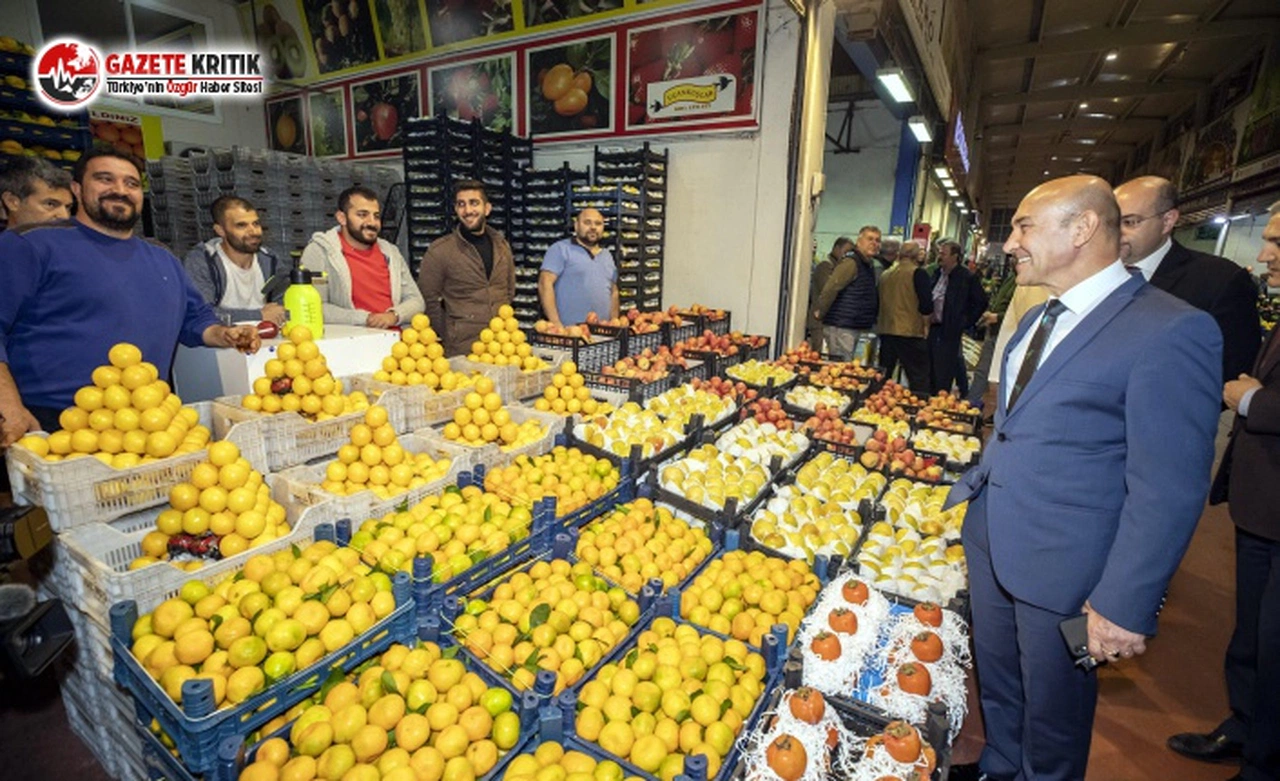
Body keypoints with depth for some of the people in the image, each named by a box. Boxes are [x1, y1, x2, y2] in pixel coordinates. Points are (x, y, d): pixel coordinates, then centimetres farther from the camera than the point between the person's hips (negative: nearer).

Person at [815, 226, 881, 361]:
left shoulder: (867, 265, 17)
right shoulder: (850, 262, -13)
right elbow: (830, 288, -23)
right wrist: (820, 313, -16)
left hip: (855, 328, 10)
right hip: (840, 327, -10)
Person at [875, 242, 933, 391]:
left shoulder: (886, 274, 8)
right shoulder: (918, 273, -8)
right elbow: (926, 305, -12)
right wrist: (926, 325, 3)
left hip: (885, 330, 6)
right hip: (910, 332, -5)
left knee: (883, 375, 13)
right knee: (919, 378, -1)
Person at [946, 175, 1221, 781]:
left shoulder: (1170, 332, -18)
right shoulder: (1038, 318, 8)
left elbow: (1168, 490, -19)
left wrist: (1126, 604, -18)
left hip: (1064, 570, -7)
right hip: (991, 543, 8)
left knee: (1052, 715, 16)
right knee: (996, 686, 26)